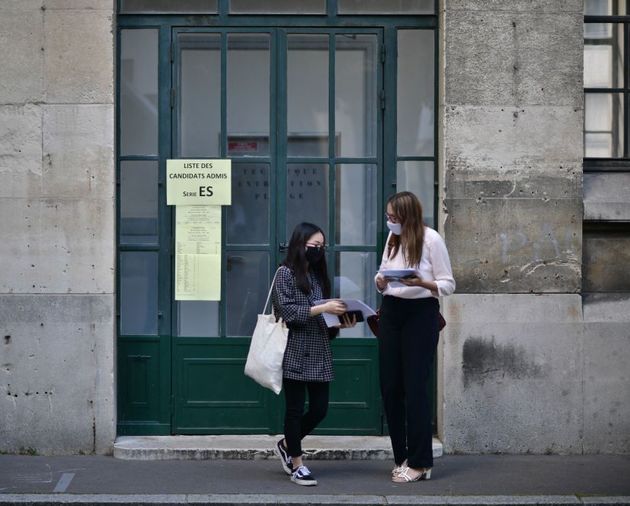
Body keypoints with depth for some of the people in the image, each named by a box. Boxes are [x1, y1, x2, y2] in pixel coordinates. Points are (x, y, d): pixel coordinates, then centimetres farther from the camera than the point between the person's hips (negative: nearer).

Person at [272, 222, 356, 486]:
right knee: (295, 408, 1)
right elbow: (286, 311, -14)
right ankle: (297, 464, 12)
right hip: (295, 353, -7)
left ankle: (286, 445, 28)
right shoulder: (285, 273, -5)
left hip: (318, 353, 7)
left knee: (319, 408, 5)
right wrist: (321, 309, -19)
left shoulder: (318, 275, 15)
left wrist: (340, 322, -1)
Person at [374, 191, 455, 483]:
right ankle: (401, 457, 17)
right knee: (390, 385, 5)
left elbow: (447, 285, -7)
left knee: (415, 387, -6)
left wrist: (421, 282, -24)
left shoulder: (431, 240, -9)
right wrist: (380, 281, -6)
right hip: (391, 312, 6)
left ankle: (420, 463, 2)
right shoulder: (392, 239, 10)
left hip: (421, 313, -6)